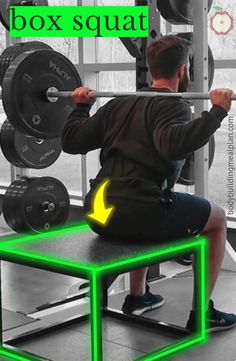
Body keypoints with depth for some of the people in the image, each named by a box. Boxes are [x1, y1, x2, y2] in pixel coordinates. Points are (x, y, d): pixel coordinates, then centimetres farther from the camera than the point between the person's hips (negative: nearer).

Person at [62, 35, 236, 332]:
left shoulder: (119, 104, 18)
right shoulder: (173, 106, -3)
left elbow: (71, 142, 19)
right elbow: (173, 144, -26)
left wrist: (81, 106, 34)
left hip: (98, 214, 7)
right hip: (138, 215, -7)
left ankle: (137, 296, 42)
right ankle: (202, 314, 17)